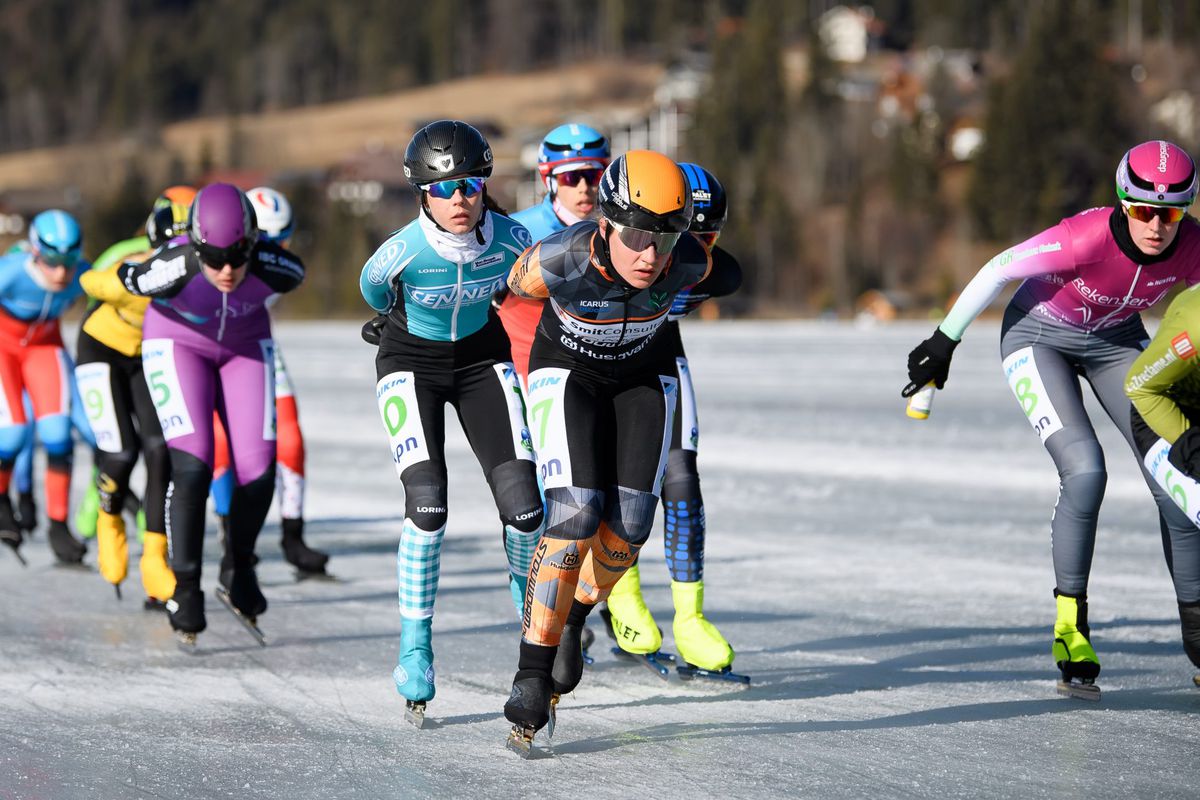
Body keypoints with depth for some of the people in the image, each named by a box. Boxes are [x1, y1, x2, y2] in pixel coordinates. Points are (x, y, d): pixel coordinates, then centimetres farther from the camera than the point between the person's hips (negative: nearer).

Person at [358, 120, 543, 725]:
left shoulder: (511, 239, -23)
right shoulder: (403, 251, -29)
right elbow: (373, 289, -3)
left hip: (481, 357, 2)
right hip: (411, 363, -2)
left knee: (524, 503, -9)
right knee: (427, 505, -19)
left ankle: (527, 594, 23)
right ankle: (415, 650, -5)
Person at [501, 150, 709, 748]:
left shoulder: (689, 264, -28)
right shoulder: (555, 263, -35)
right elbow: (517, 284, -10)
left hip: (643, 378, 3)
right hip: (567, 375, -3)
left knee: (627, 526, -6)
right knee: (576, 514, -19)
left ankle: (572, 619, 24)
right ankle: (532, 676, -10)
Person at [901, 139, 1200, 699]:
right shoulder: (1089, 237, -36)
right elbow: (998, 269, -23)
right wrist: (945, 340, -14)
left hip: (1116, 339, 5)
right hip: (1039, 336, -4)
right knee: (1085, 472, -22)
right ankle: (1071, 626, -10)